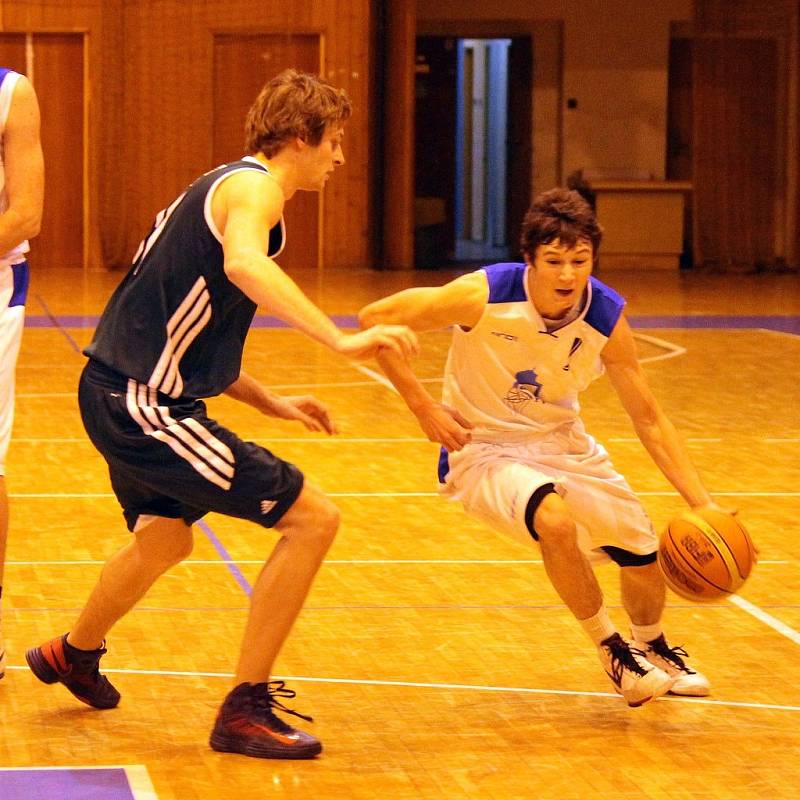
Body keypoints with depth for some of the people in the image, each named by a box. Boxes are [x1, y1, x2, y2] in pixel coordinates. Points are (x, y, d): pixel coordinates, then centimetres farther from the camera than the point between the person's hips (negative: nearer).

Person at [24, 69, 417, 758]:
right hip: (140, 402, -11)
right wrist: (340, 338, -43)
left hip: (121, 396, 11)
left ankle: (74, 654, 59)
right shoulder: (254, 186, -12)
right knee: (312, 518, -11)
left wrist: (271, 403, 17)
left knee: (164, 538, 35)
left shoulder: (227, 188, 19)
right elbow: (243, 264, -37)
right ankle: (245, 711, -5)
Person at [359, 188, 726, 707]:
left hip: (562, 443, 5)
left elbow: (648, 418, -7)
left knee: (644, 557, 7)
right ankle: (611, 649, -8)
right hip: (482, 450, -4)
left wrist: (702, 504, -16)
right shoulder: (484, 296, -26)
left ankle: (652, 648, 44)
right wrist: (424, 408, -21)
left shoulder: (606, 318, -16)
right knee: (555, 519, -34)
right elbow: (374, 319, -19)